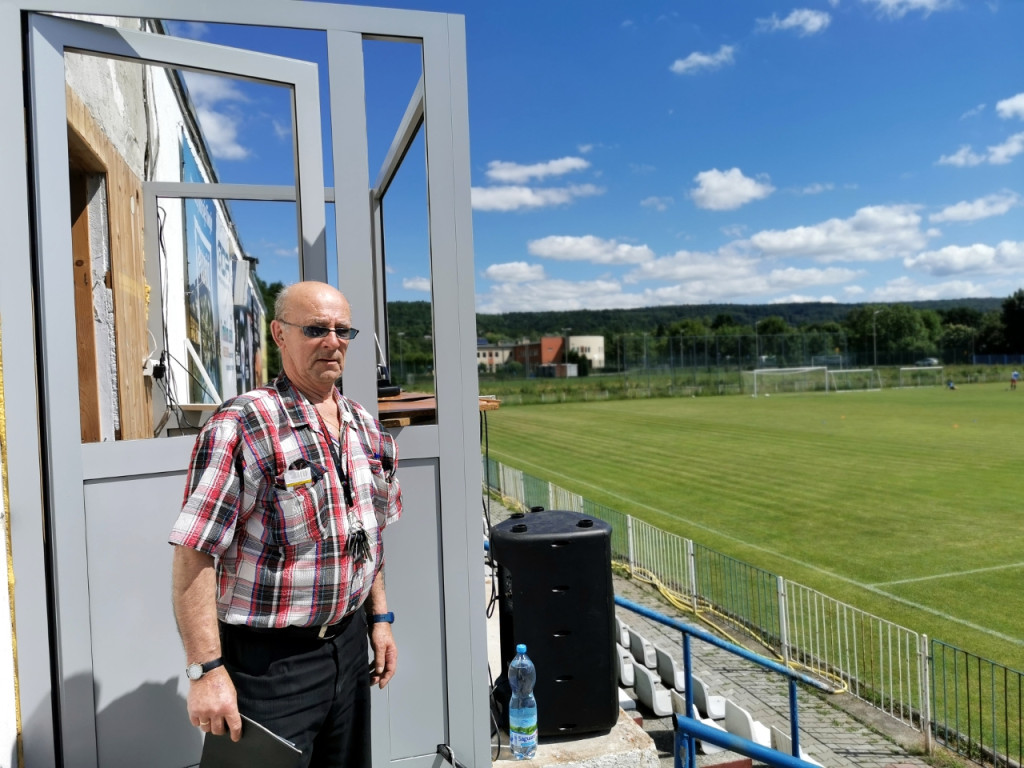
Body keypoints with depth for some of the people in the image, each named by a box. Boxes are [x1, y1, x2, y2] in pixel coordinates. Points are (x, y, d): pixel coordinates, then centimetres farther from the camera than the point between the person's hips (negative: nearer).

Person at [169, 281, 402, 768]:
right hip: (270, 660, -6)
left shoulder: (365, 426, 4)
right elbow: (194, 555, -19)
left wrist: (380, 617, 12)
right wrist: (206, 670, -20)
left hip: (349, 645, 7)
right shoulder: (242, 426, -18)